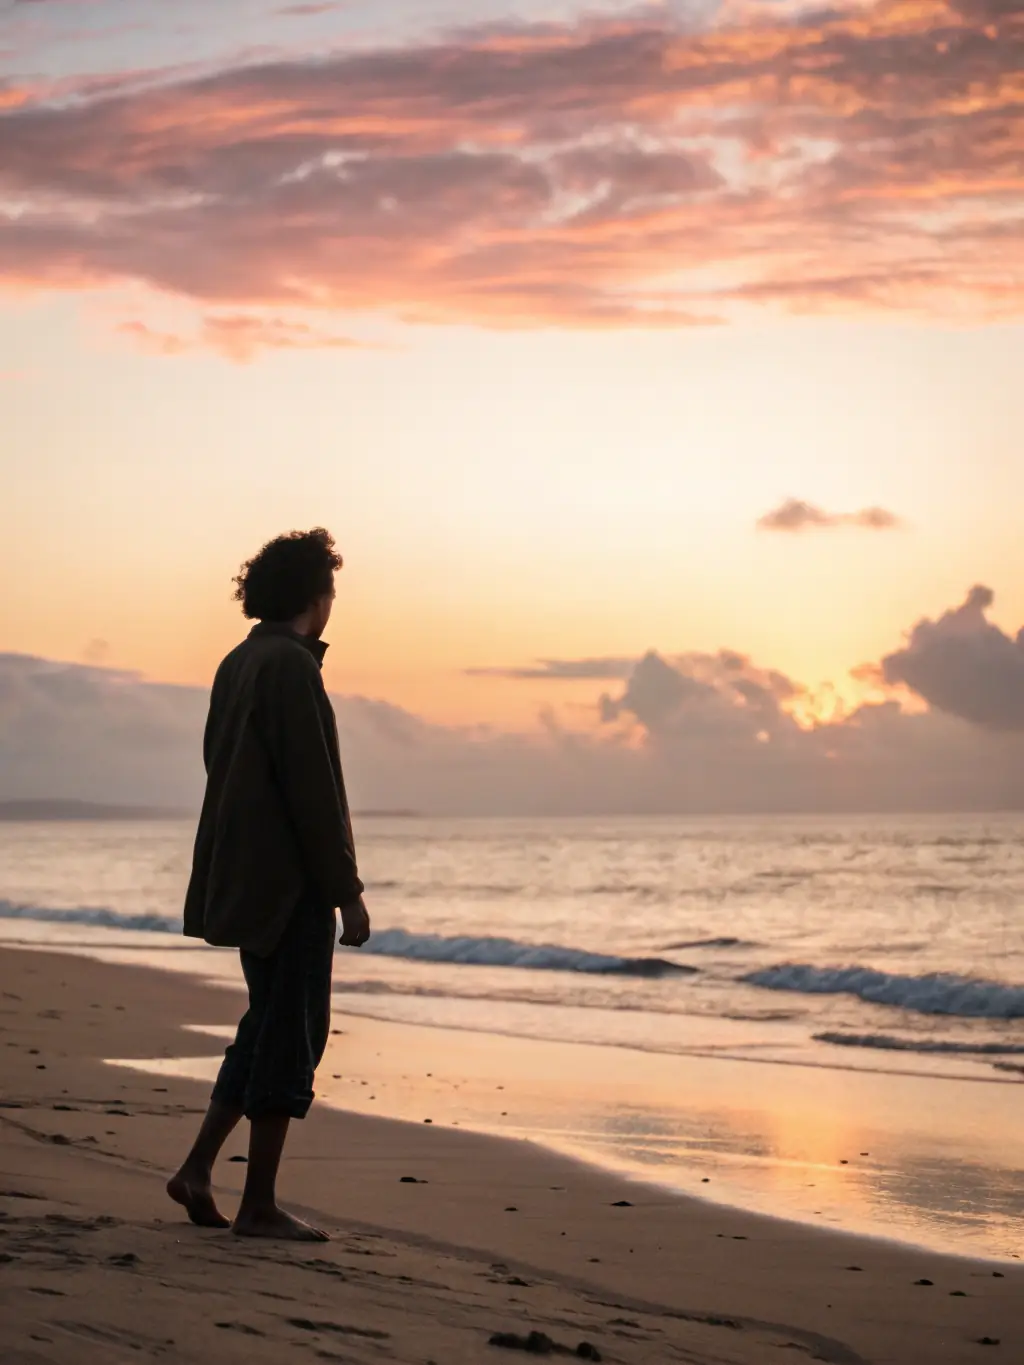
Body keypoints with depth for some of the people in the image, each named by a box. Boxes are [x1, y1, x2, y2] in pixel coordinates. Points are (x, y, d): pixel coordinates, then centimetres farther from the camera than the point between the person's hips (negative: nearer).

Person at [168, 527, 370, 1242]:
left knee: (269, 1023, 17)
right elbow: (314, 789, -19)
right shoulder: (292, 665, -15)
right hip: (290, 883, -9)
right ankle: (259, 1206, 2)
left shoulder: (238, 664, 13)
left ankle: (199, 1168, 14)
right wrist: (347, 891, -15)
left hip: (243, 880, 9)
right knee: (291, 1033, -2)